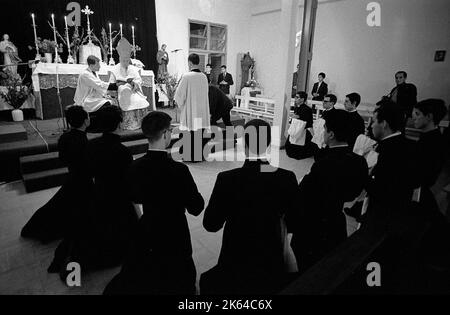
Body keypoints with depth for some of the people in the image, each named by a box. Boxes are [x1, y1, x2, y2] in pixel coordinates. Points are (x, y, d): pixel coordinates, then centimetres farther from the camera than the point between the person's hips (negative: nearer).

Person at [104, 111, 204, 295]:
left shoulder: (135, 167, -10)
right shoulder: (179, 170, -27)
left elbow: (135, 199, 7)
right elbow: (196, 209, -18)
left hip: (145, 233, 5)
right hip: (174, 236, -5)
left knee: (134, 281, 30)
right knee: (179, 285, 20)